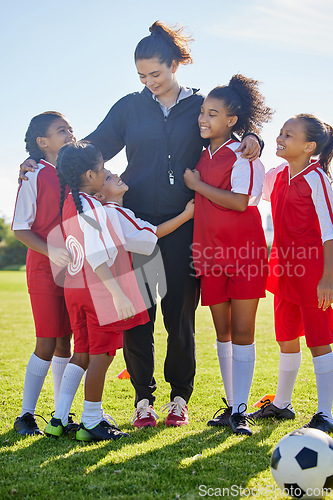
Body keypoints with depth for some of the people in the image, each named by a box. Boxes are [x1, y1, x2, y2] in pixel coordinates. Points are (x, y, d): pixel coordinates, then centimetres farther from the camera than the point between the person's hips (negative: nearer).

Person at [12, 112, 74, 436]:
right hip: (44, 269, -5)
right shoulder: (35, 175, -6)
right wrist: (51, 251, -22)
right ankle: (26, 415, 5)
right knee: (47, 343, -7)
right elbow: (20, 229, -9)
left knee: (65, 341, 9)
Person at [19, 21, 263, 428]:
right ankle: (143, 397, 10)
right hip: (138, 221, 1)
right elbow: (95, 146, 11)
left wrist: (250, 140, -8)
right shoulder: (130, 107, 11)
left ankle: (179, 396, 14)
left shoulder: (200, 106, 10)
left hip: (184, 223, -1)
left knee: (180, 311, 1)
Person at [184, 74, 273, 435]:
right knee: (223, 331, 10)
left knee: (242, 332, -4)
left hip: (244, 250, -6)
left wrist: (198, 185, -11)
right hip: (211, 253, 7)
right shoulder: (202, 155, 14)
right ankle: (231, 406, 19)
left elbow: (240, 200, -19)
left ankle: (240, 411, 0)